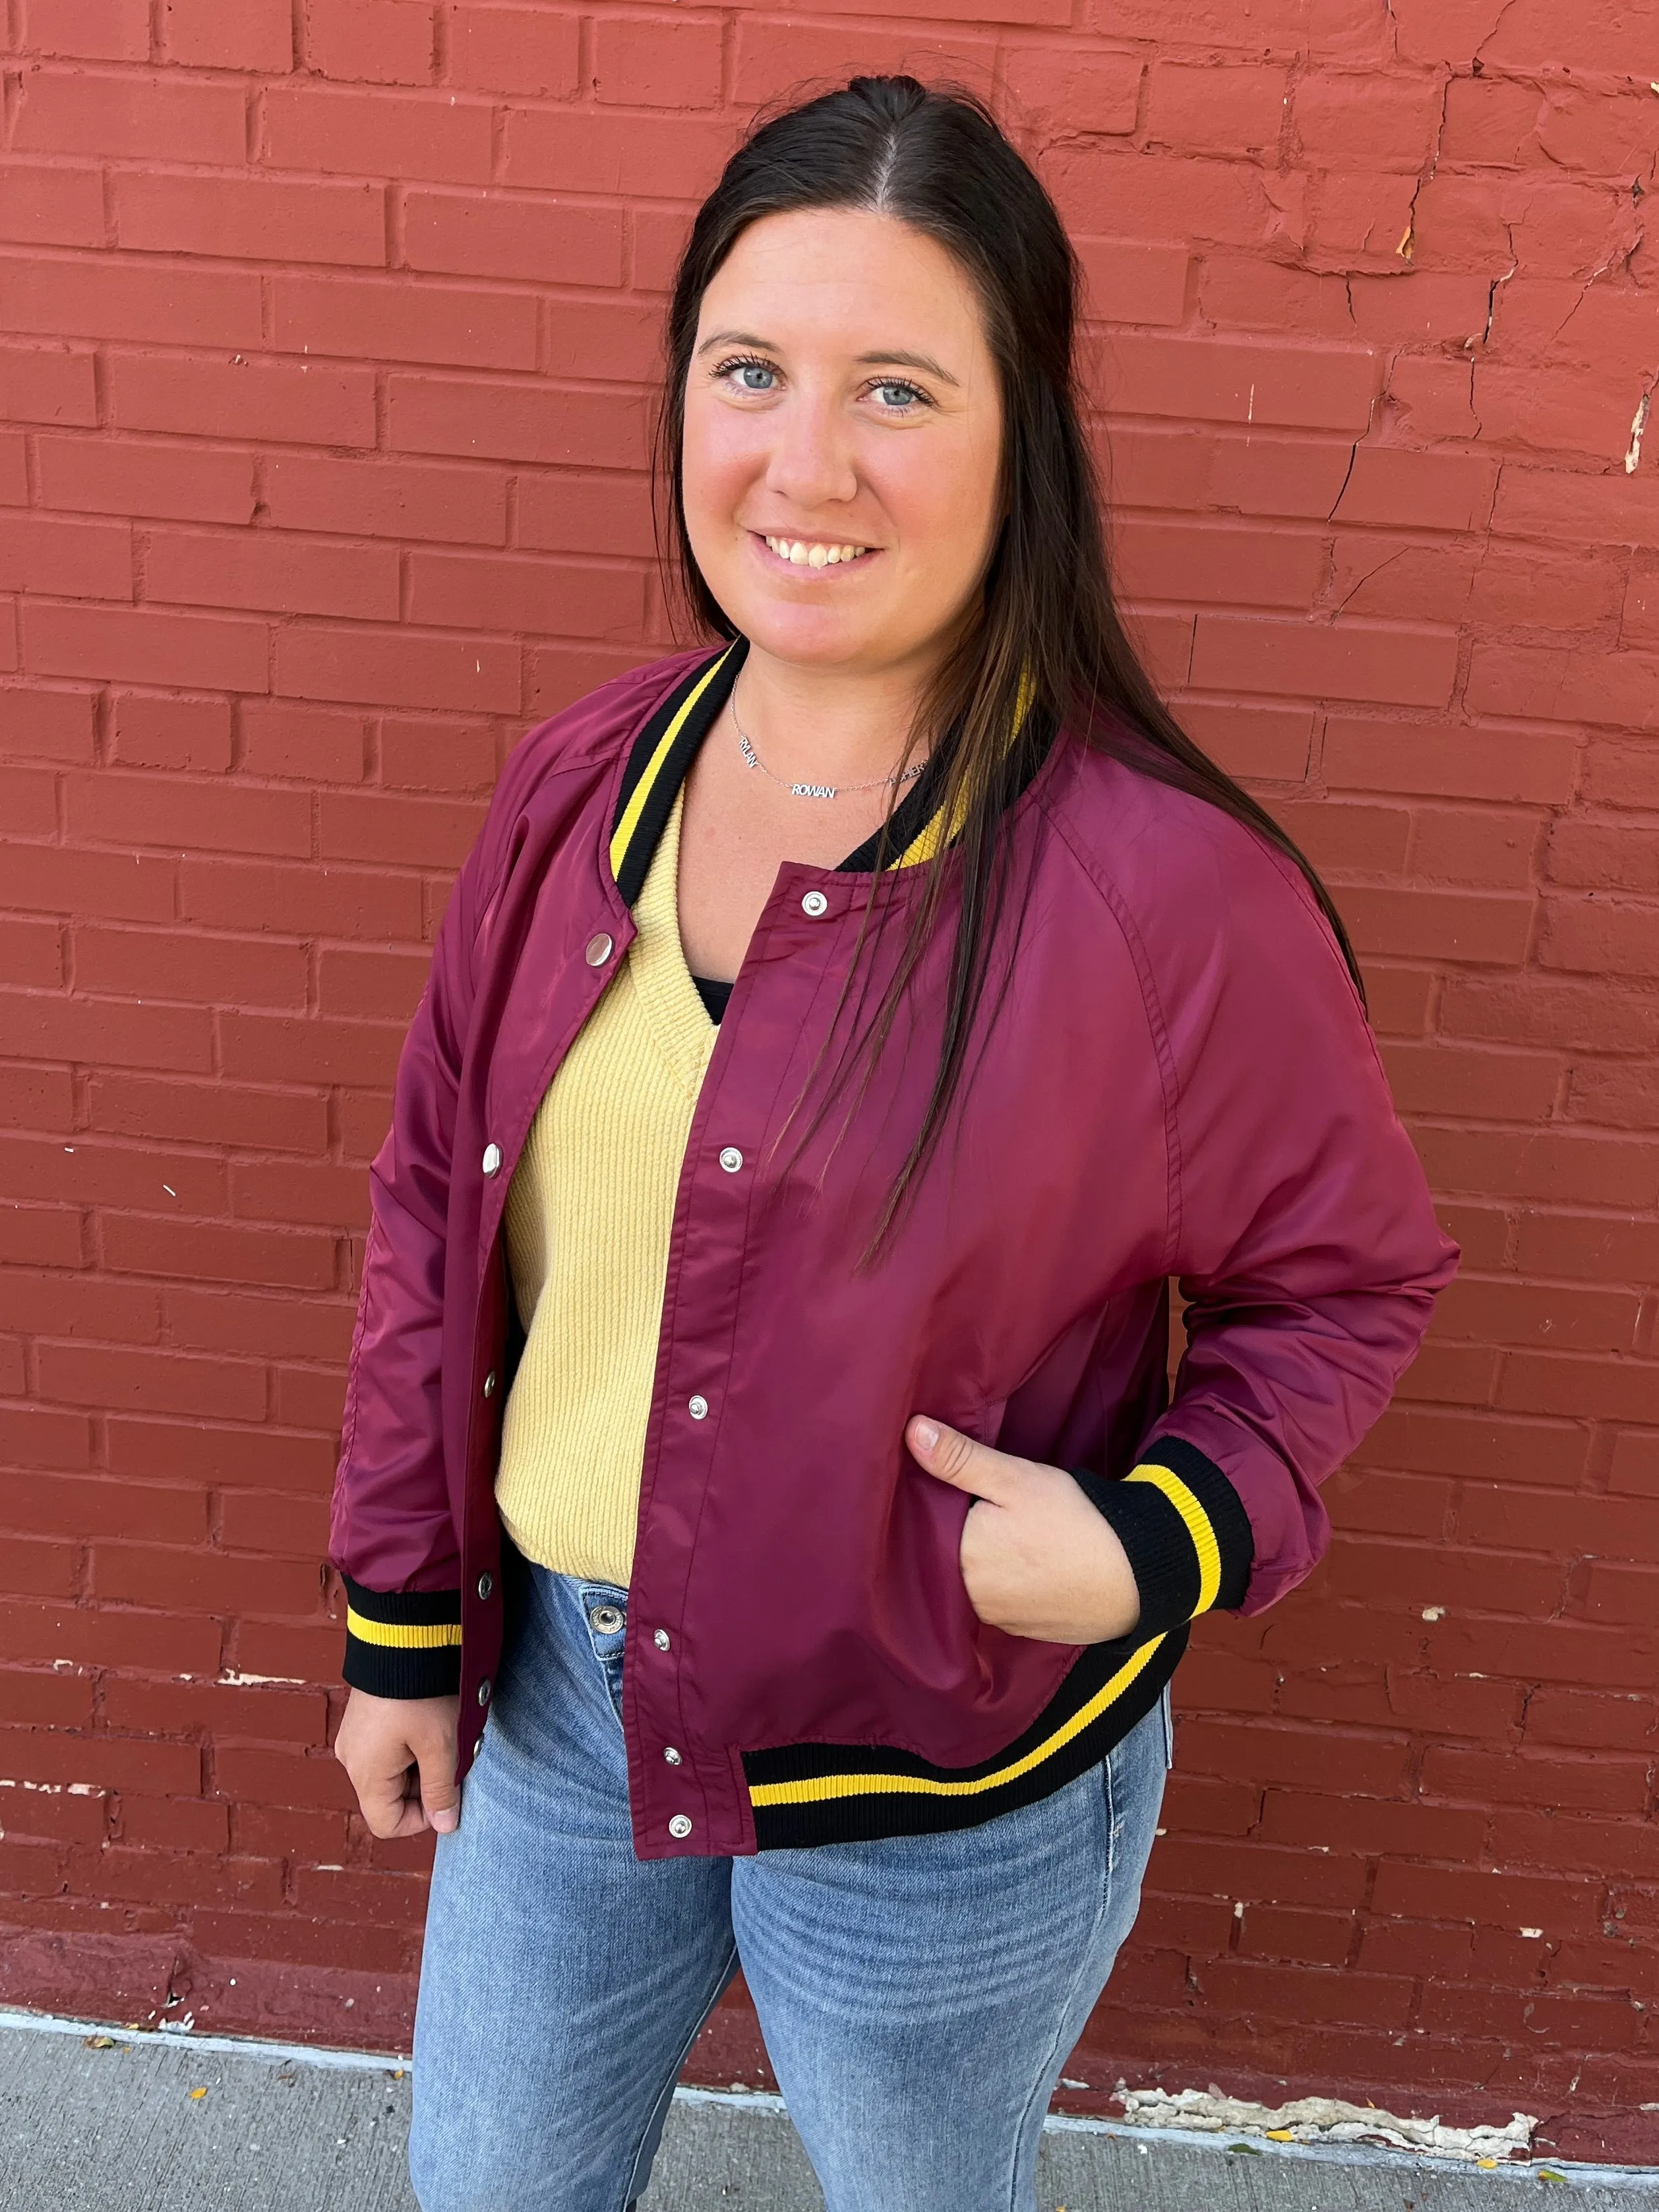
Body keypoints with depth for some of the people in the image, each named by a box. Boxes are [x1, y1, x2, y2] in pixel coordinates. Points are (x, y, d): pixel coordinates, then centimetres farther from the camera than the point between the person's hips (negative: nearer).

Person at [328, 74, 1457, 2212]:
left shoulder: (1167, 889, -23)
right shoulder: (581, 787, -7)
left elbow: (1348, 1277, -8)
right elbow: (435, 1206, 2)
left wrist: (1160, 1542, -25)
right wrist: (400, 1623, 5)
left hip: (942, 1785, -4)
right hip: (558, 1687, 5)